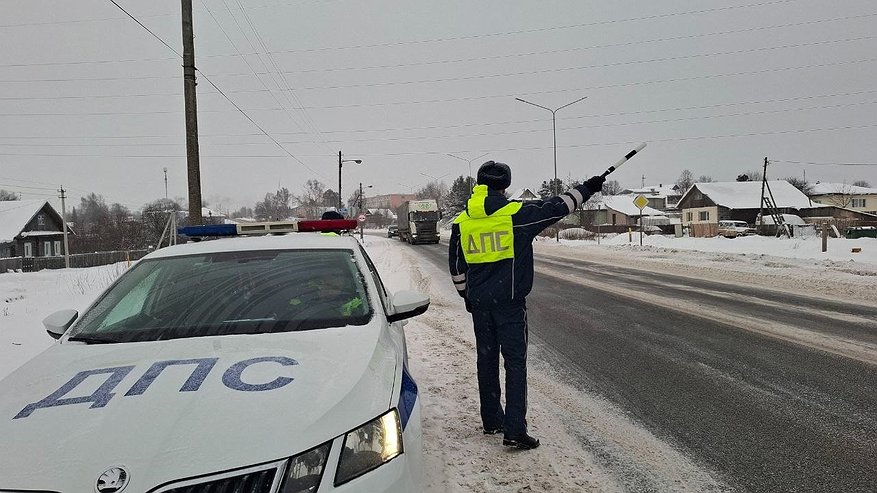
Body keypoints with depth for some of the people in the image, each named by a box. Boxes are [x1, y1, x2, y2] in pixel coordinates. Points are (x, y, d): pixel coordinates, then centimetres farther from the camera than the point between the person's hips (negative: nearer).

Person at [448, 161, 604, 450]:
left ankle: (491, 421, 26)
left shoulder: (461, 221, 3)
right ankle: (514, 430, -4)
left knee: (487, 360, 15)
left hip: (479, 303, 5)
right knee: (515, 363, 0)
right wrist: (587, 188, 11)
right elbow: (556, 207, -3)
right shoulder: (515, 213, -10)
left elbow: (456, 265, 11)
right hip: (509, 301, -5)